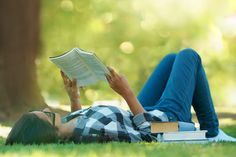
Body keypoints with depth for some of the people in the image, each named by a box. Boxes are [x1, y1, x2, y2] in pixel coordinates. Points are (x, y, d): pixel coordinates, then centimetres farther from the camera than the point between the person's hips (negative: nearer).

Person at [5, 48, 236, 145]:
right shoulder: (96, 132, -48)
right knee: (189, 56, 12)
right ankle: (211, 132, 25)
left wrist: (73, 97, -4)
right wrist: (127, 93, -33)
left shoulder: (60, 130, -21)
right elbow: (148, 137, -32)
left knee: (172, 59, 26)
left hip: (141, 117, 8)